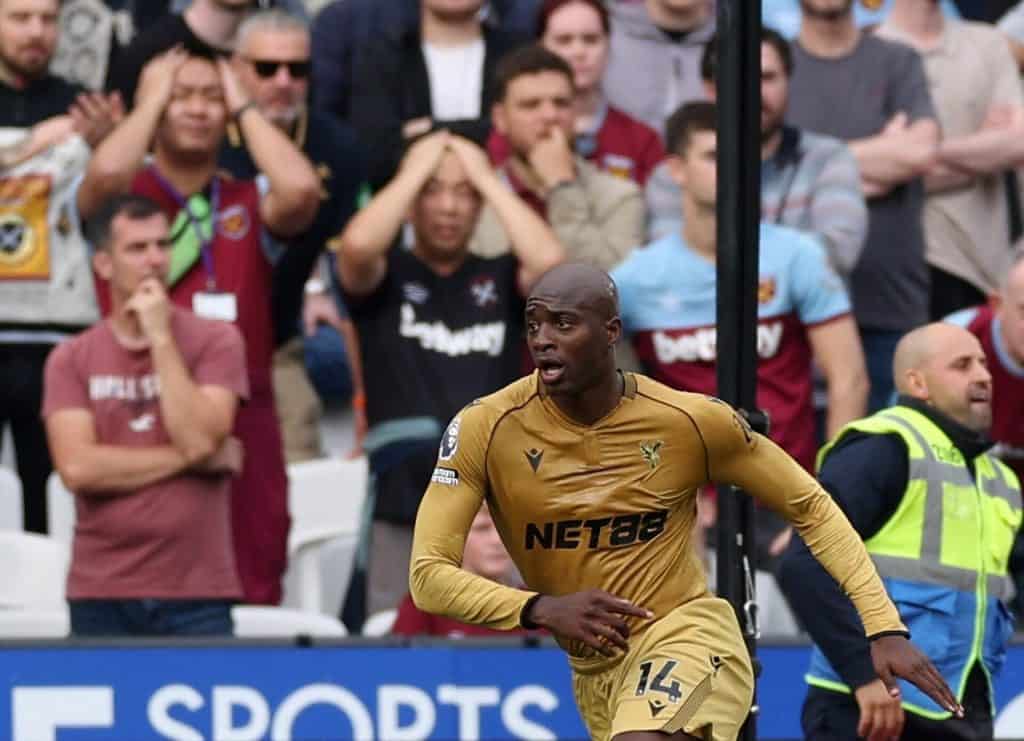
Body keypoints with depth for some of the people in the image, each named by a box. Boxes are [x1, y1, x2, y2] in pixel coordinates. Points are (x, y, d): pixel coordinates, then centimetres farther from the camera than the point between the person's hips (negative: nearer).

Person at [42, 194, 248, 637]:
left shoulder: (216, 342, 2)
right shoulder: (71, 360, 5)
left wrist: (161, 337, -9)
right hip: (101, 595, 1)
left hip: (196, 594, -1)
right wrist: (187, 460, -7)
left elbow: (199, 440, -12)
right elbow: (78, 468, -8)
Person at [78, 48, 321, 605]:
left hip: (241, 416, 2)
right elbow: (106, 173, -19)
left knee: (252, 591, 0)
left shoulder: (251, 203, 12)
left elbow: (300, 189, -10)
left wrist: (243, 106, 2)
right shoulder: (121, 199, 5)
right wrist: (151, 100, -2)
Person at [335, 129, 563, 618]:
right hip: (402, 504, -1)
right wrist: (415, 171, -2)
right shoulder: (385, 277, 8)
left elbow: (550, 262, -9)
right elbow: (357, 246, -14)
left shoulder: (500, 280, 12)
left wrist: (487, 178, 0)